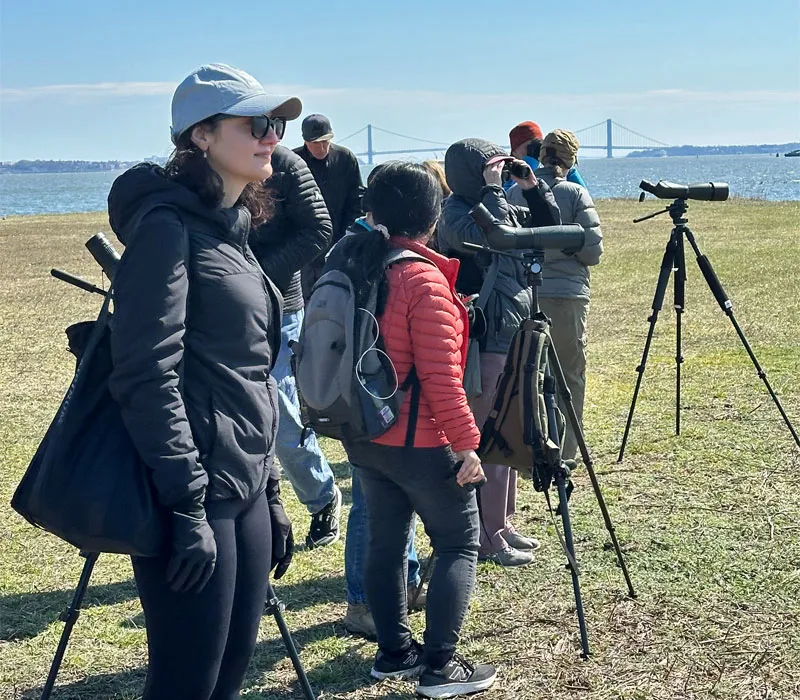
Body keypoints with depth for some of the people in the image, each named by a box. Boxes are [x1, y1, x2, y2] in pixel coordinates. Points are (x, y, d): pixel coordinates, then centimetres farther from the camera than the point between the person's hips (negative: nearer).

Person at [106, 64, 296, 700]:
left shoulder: (234, 232, 15)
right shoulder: (167, 227, -12)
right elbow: (148, 377, -19)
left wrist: (270, 493, 19)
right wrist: (187, 507, -21)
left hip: (244, 491, 9)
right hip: (196, 497, -9)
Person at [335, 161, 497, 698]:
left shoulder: (350, 264, 3)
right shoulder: (424, 280, -20)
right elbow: (440, 378, -22)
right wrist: (465, 443, -15)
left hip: (364, 436, 8)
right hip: (419, 442, -8)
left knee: (386, 541, 17)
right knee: (459, 544, 5)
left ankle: (394, 653, 25)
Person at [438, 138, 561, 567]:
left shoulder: (504, 206, 13)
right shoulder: (455, 212, -11)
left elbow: (548, 228, 15)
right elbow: (486, 237, -30)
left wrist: (533, 188, 3)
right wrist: (492, 190, -21)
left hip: (515, 335, 9)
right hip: (484, 341, -9)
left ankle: (502, 524, 26)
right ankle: (487, 538, 4)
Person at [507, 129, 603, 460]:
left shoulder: (514, 193, 2)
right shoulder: (576, 194, -6)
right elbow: (592, 250, -7)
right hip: (567, 296, -3)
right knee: (569, 377, 7)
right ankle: (564, 454, 10)